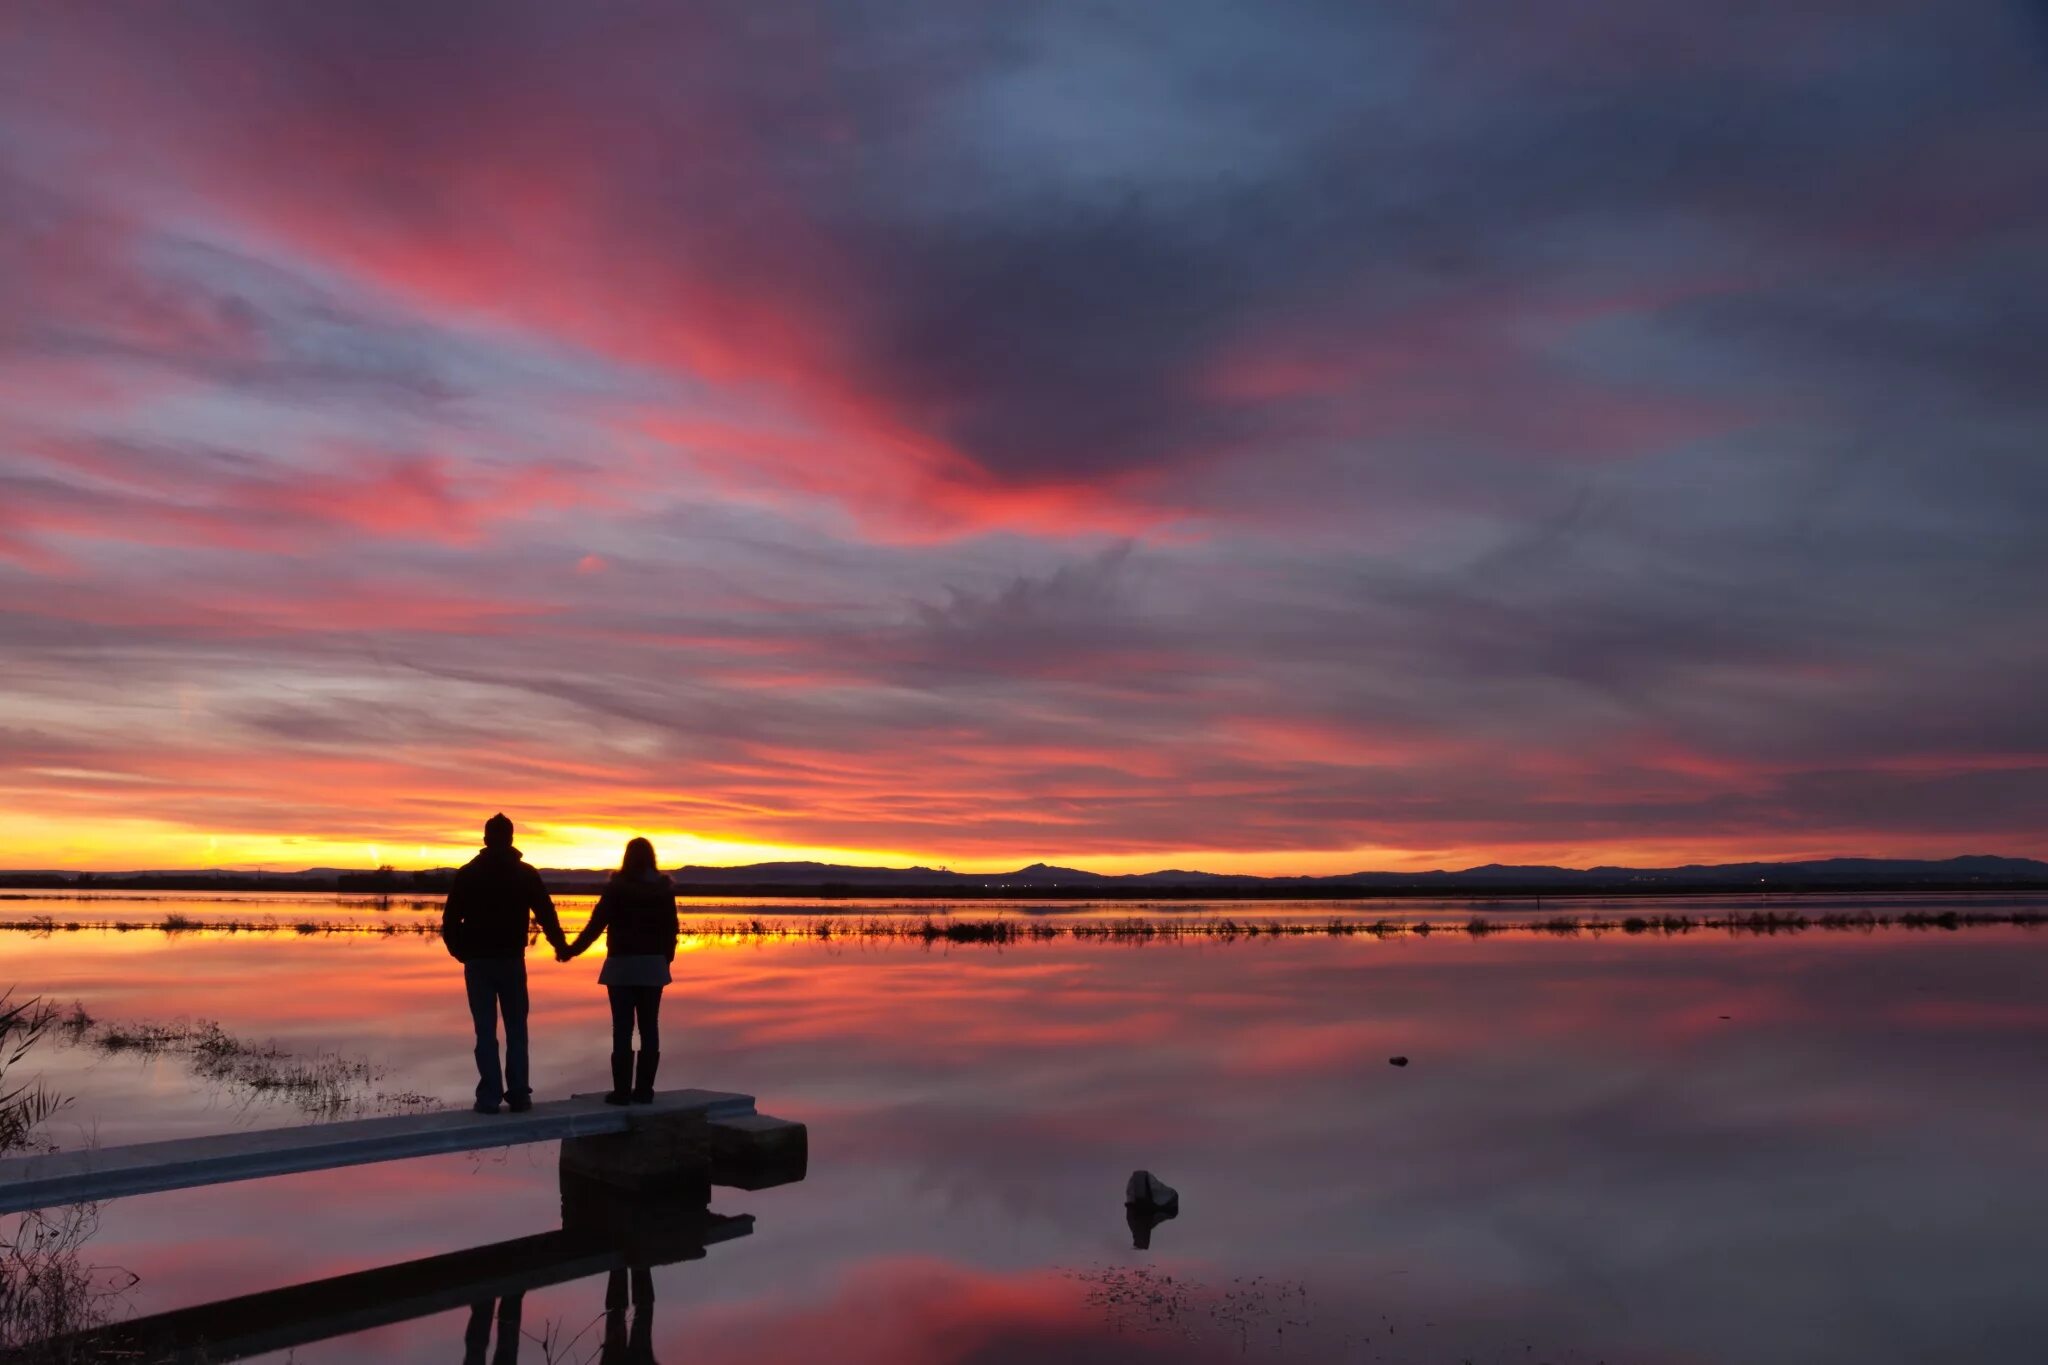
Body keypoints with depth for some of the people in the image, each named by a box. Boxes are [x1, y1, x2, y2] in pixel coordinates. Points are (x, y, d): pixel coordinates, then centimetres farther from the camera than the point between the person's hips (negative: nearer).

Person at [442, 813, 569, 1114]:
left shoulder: (468, 873, 0)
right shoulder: (526, 874, 0)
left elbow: (450, 919, -1)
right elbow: (546, 915, 1)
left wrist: (459, 951, 14)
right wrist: (561, 946, 16)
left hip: (478, 961, 0)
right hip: (512, 960, 0)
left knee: (486, 1032, 3)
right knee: (516, 1029, 8)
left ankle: (490, 1097, 0)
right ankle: (519, 1096, 4)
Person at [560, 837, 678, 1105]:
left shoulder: (617, 888, -7)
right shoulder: (664, 889, 3)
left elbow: (596, 924, -7)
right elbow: (671, 930, 5)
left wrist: (571, 950, 4)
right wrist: (666, 960, 16)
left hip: (622, 965, -3)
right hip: (653, 965, 3)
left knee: (622, 1028, 0)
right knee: (649, 1027, 6)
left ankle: (622, 1090, -1)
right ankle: (644, 1090, 7)